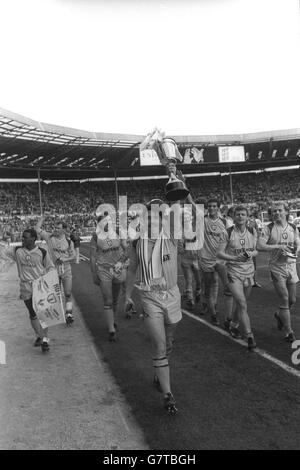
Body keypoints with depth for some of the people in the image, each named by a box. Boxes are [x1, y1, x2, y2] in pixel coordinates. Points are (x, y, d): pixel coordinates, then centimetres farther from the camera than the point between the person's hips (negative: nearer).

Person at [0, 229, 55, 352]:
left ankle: (45, 339, 8)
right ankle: (39, 336, 29)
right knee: (33, 314, 10)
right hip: (26, 288, 2)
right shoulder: (17, 251, 2)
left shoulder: (42, 252, -4)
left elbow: (50, 268, 3)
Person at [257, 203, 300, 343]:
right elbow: (259, 246, -16)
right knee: (284, 299, -8)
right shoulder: (269, 228, -7)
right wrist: (278, 246, -25)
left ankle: (279, 315, 41)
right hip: (276, 267, -4)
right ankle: (289, 332, 4)